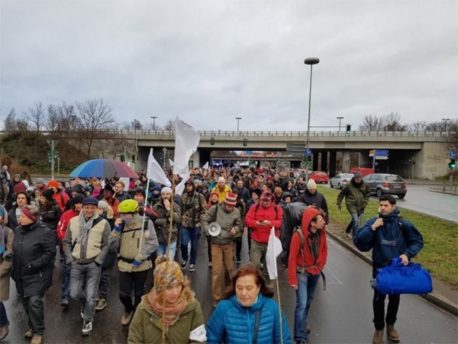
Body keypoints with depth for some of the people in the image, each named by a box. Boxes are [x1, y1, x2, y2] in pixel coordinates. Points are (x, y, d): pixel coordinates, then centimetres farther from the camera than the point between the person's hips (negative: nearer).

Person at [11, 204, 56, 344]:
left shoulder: (44, 232, -17)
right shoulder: (18, 230, 4)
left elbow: (50, 253, -16)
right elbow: (15, 251, 15)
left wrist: (32, 265, -21)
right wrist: (15, 269, 10)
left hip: (37, 274, -7)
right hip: (21, 274, 7)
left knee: (34, 302, -10)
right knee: (26, 302, 16)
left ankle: (38, 331, 9)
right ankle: (32, 326, 36)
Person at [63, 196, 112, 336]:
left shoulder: (103, 223, -8)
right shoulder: (73, 221, 2)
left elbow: (106, 245, -4)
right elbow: (67, 242, 9)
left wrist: (98, 261, -9)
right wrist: (70, 259, 1)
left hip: (93, 264, -3)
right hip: (76, 263, 3)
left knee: (91, 296, 2)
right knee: (74, 293, 10)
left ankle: (88, 321, 26)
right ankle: (86, 304, 43)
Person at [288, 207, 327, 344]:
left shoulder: (321, 233, -9)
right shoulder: (299, 235, -26)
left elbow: (324, 250, 8)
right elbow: (292, 258, -20)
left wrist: (320, 267, 6)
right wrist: (293, 279, -19)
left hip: (315, 272, 6)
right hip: (302, 273, -6)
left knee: (309, 301, 18)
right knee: (302, 303, -9)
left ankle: (302, 326, 39)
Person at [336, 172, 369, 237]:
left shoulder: (365, 185, 0)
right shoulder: (349, 185, -10)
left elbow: (367, 195, 15)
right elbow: (341, 194, 1)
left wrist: (365, 203, 3)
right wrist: (339, 204, 3)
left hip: (360, 206, 4)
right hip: (352, 205, -4)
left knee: (354, 220, 17)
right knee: (356, 221, -16)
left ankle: (348, 230, 41)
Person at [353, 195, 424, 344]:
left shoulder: (403, 224, -13)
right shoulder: (373, 222, -13)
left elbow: (417, 241, 0)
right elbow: (358, 242, -17)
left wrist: (408, 254, -16)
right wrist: (372, 228, -26)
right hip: (379, 267, -1)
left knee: (395, 298, 19)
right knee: (378, 298, 7)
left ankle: (390, 325, 43)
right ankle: (379, 328, 30)